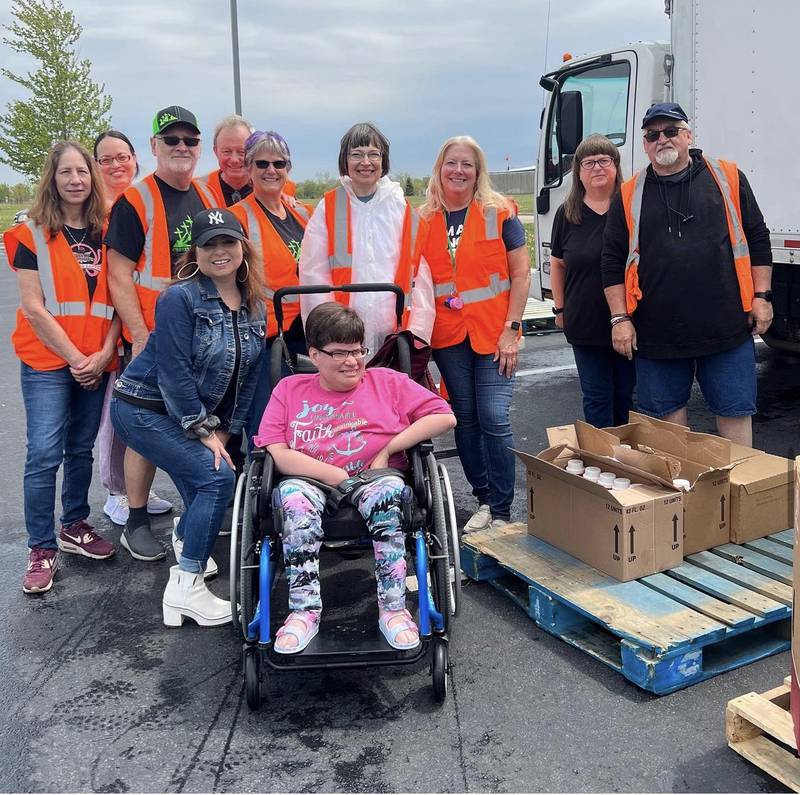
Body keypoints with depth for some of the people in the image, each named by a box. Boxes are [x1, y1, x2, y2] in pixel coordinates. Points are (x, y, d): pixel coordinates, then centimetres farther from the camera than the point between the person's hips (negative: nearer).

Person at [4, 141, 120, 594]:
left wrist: (105, 353, -6)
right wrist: (74, 358, -10)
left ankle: (75, 527, 28)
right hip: (48, 361, -3)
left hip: (97, 363, 4)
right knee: (44, 454, -8)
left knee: (82, 449, 12)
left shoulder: (105, 233, 7)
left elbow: (115, 300, 6)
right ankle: (42, 550, 3)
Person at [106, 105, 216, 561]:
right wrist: (141, 336, -17)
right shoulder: (135, 202, -7)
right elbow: (119, 275, -11)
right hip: (155, 339, -5)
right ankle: (137, 523, 12)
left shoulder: (209, 197, 11)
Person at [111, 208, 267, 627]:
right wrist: (203, 431, -16)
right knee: (217, 475, -20)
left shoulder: (254, 305, 2)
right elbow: (175, 372, -21)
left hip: (191, 412, 7)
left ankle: (186, 537, 49)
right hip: (143, 409, -7)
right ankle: (185, 587, -12)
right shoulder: (180, 298, -19)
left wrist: (223, 431, 3)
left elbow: (247, 375, 6)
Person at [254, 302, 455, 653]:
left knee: (388, 489, -35)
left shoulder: (386, 381, 15)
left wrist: (388, 448, -4)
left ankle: (393, 608, -30)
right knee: (293, 494, -34)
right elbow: (275, 452, 0)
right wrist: (337, 476, -12)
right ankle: (304, 611, -30)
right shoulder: (289, 389, 16)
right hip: (313, 483, 1)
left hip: (374, 480, 0)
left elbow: (445, 417, 6)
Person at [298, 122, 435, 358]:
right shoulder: (327, 209, 6)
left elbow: (421, 274, 5)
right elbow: (313, 274, 1)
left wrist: (417, 333, -4)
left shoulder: (403, 210, 9)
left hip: (395, 335, 1)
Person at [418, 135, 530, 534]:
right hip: (447, 336, 3)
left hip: (493, 332, -3)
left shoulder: (499, 213, -1)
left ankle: (501, 511, 6)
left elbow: (521, 274, -3)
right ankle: (484, 499, 23)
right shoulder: (423, 220, 7)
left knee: (494, 420, -7)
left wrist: (511, 329, -9)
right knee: (465, 418, 9)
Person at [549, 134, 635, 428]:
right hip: (585, 324, 2)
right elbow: (557, 263, 14)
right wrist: (560, 308, 10)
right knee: (596, 397, 8)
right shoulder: (567, 213, 5)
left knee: (626, 394, 12)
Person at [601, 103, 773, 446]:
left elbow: (757, 239, 9)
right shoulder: (629, 195, 7)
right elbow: (613, 262, 5)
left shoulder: (727, 178, 6)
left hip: (727, 327, -1)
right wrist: (620, 318, -1)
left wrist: (761, 296, 2)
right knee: (666, 416, 9)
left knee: (735, 411, 5)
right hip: (656, 333, 1)